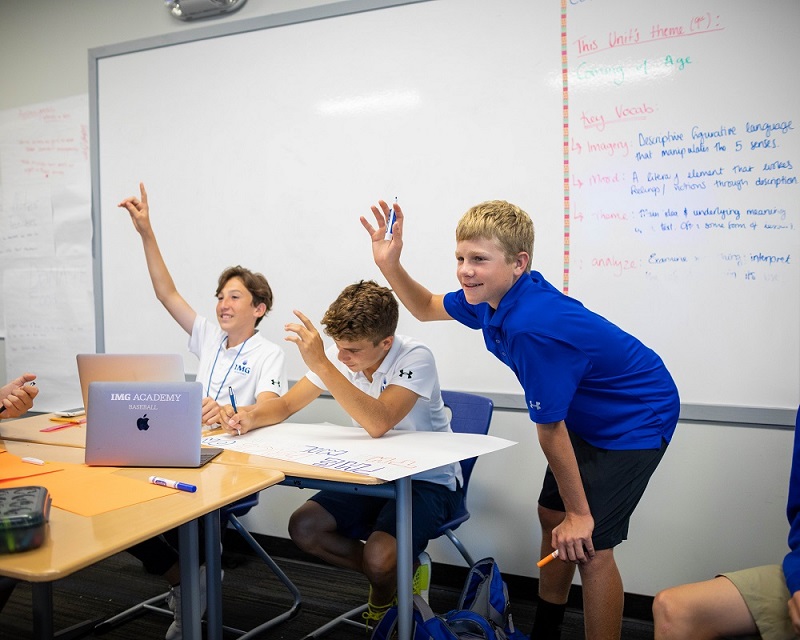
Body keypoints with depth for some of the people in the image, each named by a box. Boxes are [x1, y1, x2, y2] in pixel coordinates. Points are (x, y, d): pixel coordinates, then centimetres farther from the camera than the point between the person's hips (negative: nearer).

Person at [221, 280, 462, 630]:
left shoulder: (415, 358, -24)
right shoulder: (337, 355, -6)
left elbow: (378, 423, -38)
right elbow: (285, 405, 0)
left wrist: (321, 363, -41)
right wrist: (252, 416, -22)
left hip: (429, 480, -6)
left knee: (378, 557, -28)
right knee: (303, 527, -10)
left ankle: (382, 601, 11)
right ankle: (398, 572, 9)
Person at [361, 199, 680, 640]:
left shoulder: (532, 328, -37)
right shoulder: (489, 297, -10)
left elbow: (550, 430, -27)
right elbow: (427, 308, 11)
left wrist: (578, 513, -15)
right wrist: (389, 264, -5)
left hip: (636, 422, -9)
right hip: (590, 418, 10)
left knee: (586, 545, -14)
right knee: (551, 515, 16)